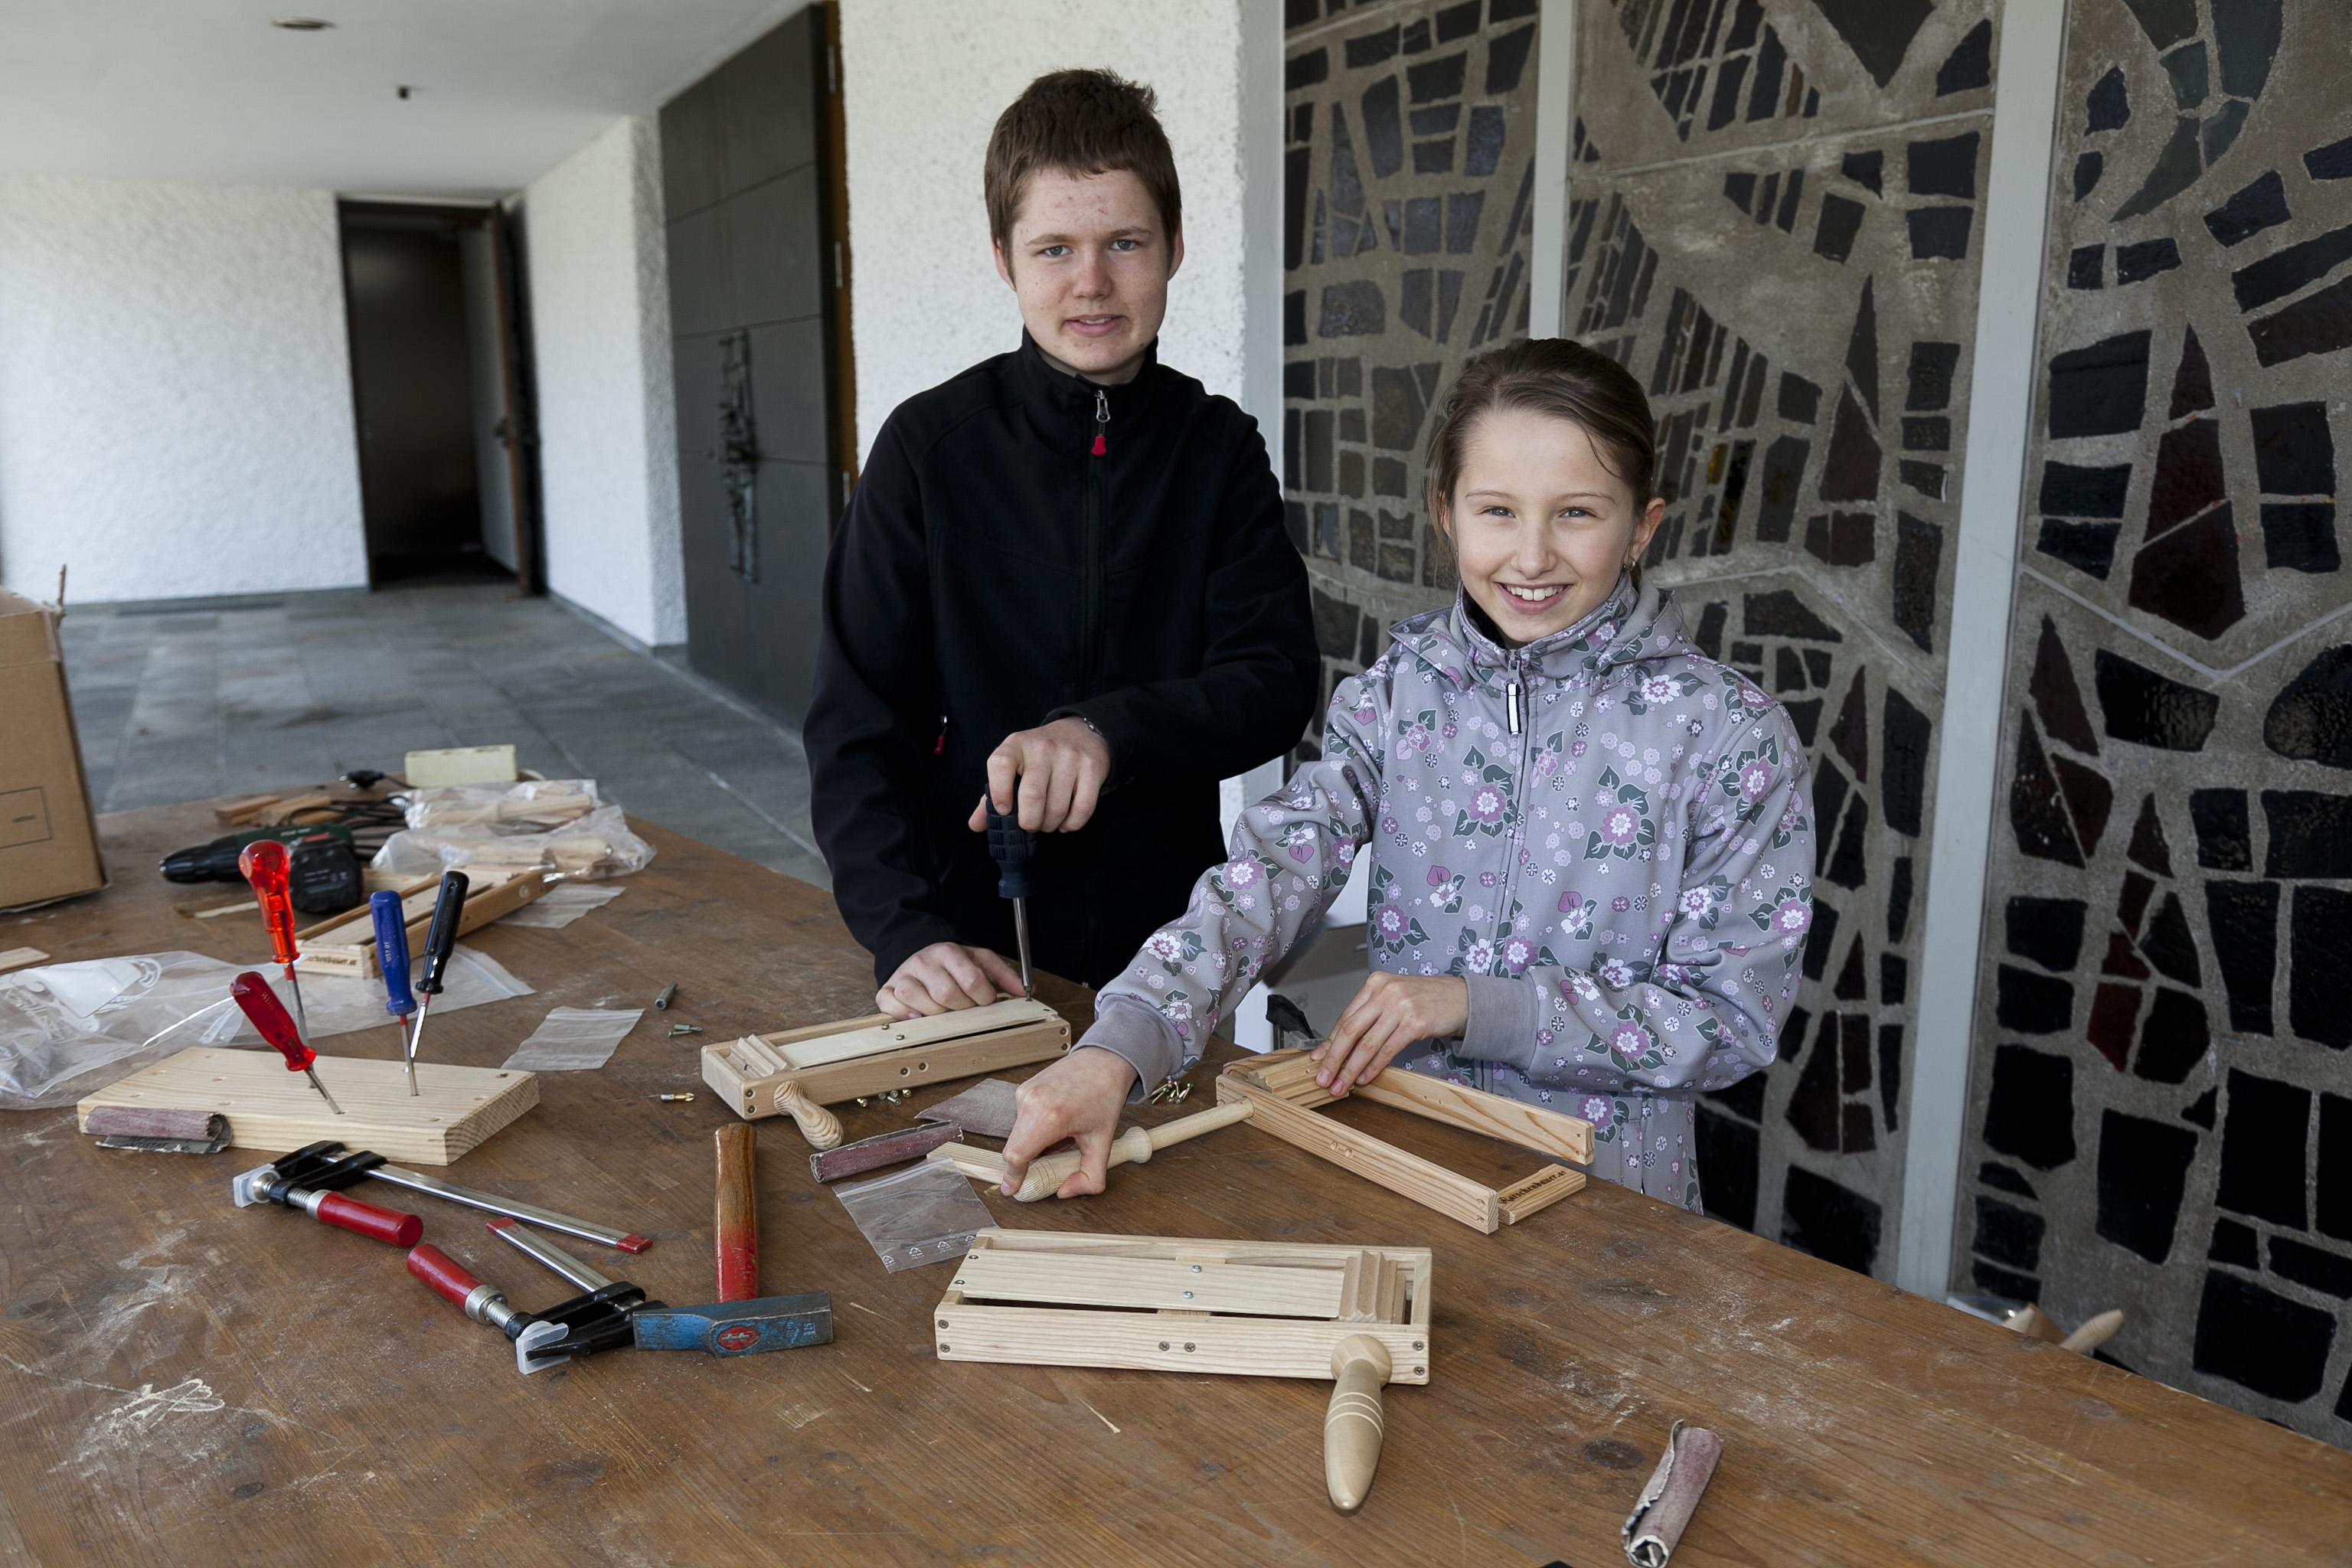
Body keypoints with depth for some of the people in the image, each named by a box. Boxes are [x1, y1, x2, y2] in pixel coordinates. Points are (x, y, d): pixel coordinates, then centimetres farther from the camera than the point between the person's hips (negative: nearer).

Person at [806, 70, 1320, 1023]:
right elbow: (854, 726, -7)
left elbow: (1279, 679, -9)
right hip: (974, 950, -1)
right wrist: (907, 934, -21)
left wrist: (1109, 729, -28)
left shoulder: (1218, 448, 1)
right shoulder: (933, 445, -4)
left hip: (1170, 942, 2)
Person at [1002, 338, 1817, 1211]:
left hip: (1610, 1205, -1)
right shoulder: (1398, 692, 1)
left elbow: (1734, 1019, -6)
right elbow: (1272, 872, -13)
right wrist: (1117, 1047, -29)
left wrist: (1473, 1004, -15)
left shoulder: (1731, 734, -6)